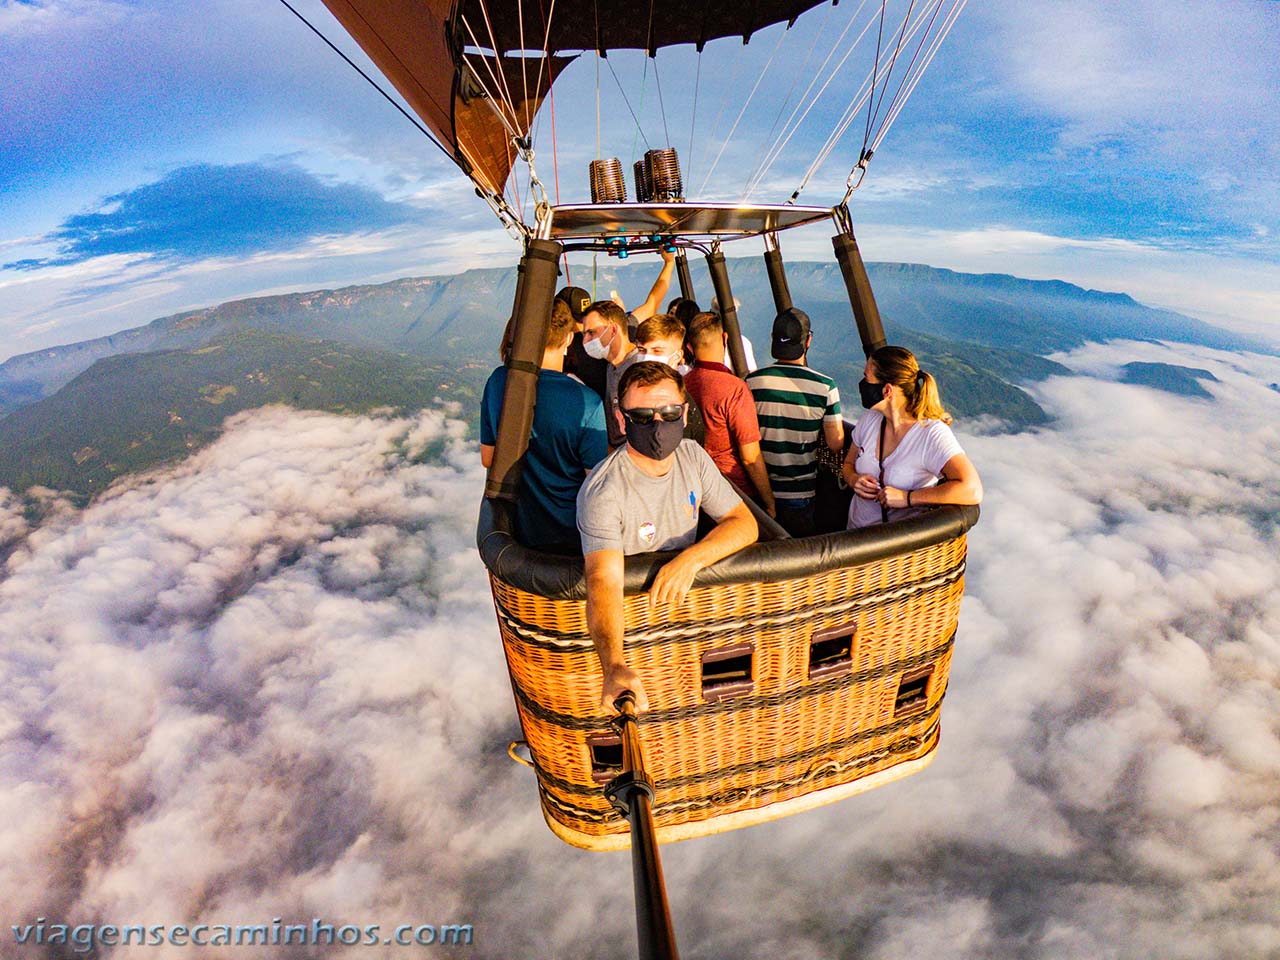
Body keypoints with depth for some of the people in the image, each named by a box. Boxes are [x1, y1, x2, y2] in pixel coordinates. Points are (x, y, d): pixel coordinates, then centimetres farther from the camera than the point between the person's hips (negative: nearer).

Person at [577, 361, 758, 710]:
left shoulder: (691, 456, -2)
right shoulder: (602, 492, -22)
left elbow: (744, 523, -4)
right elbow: (604, 581, -34)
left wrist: (691, 558, -23)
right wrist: (614, 667, -51)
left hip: (685, 599, 5)